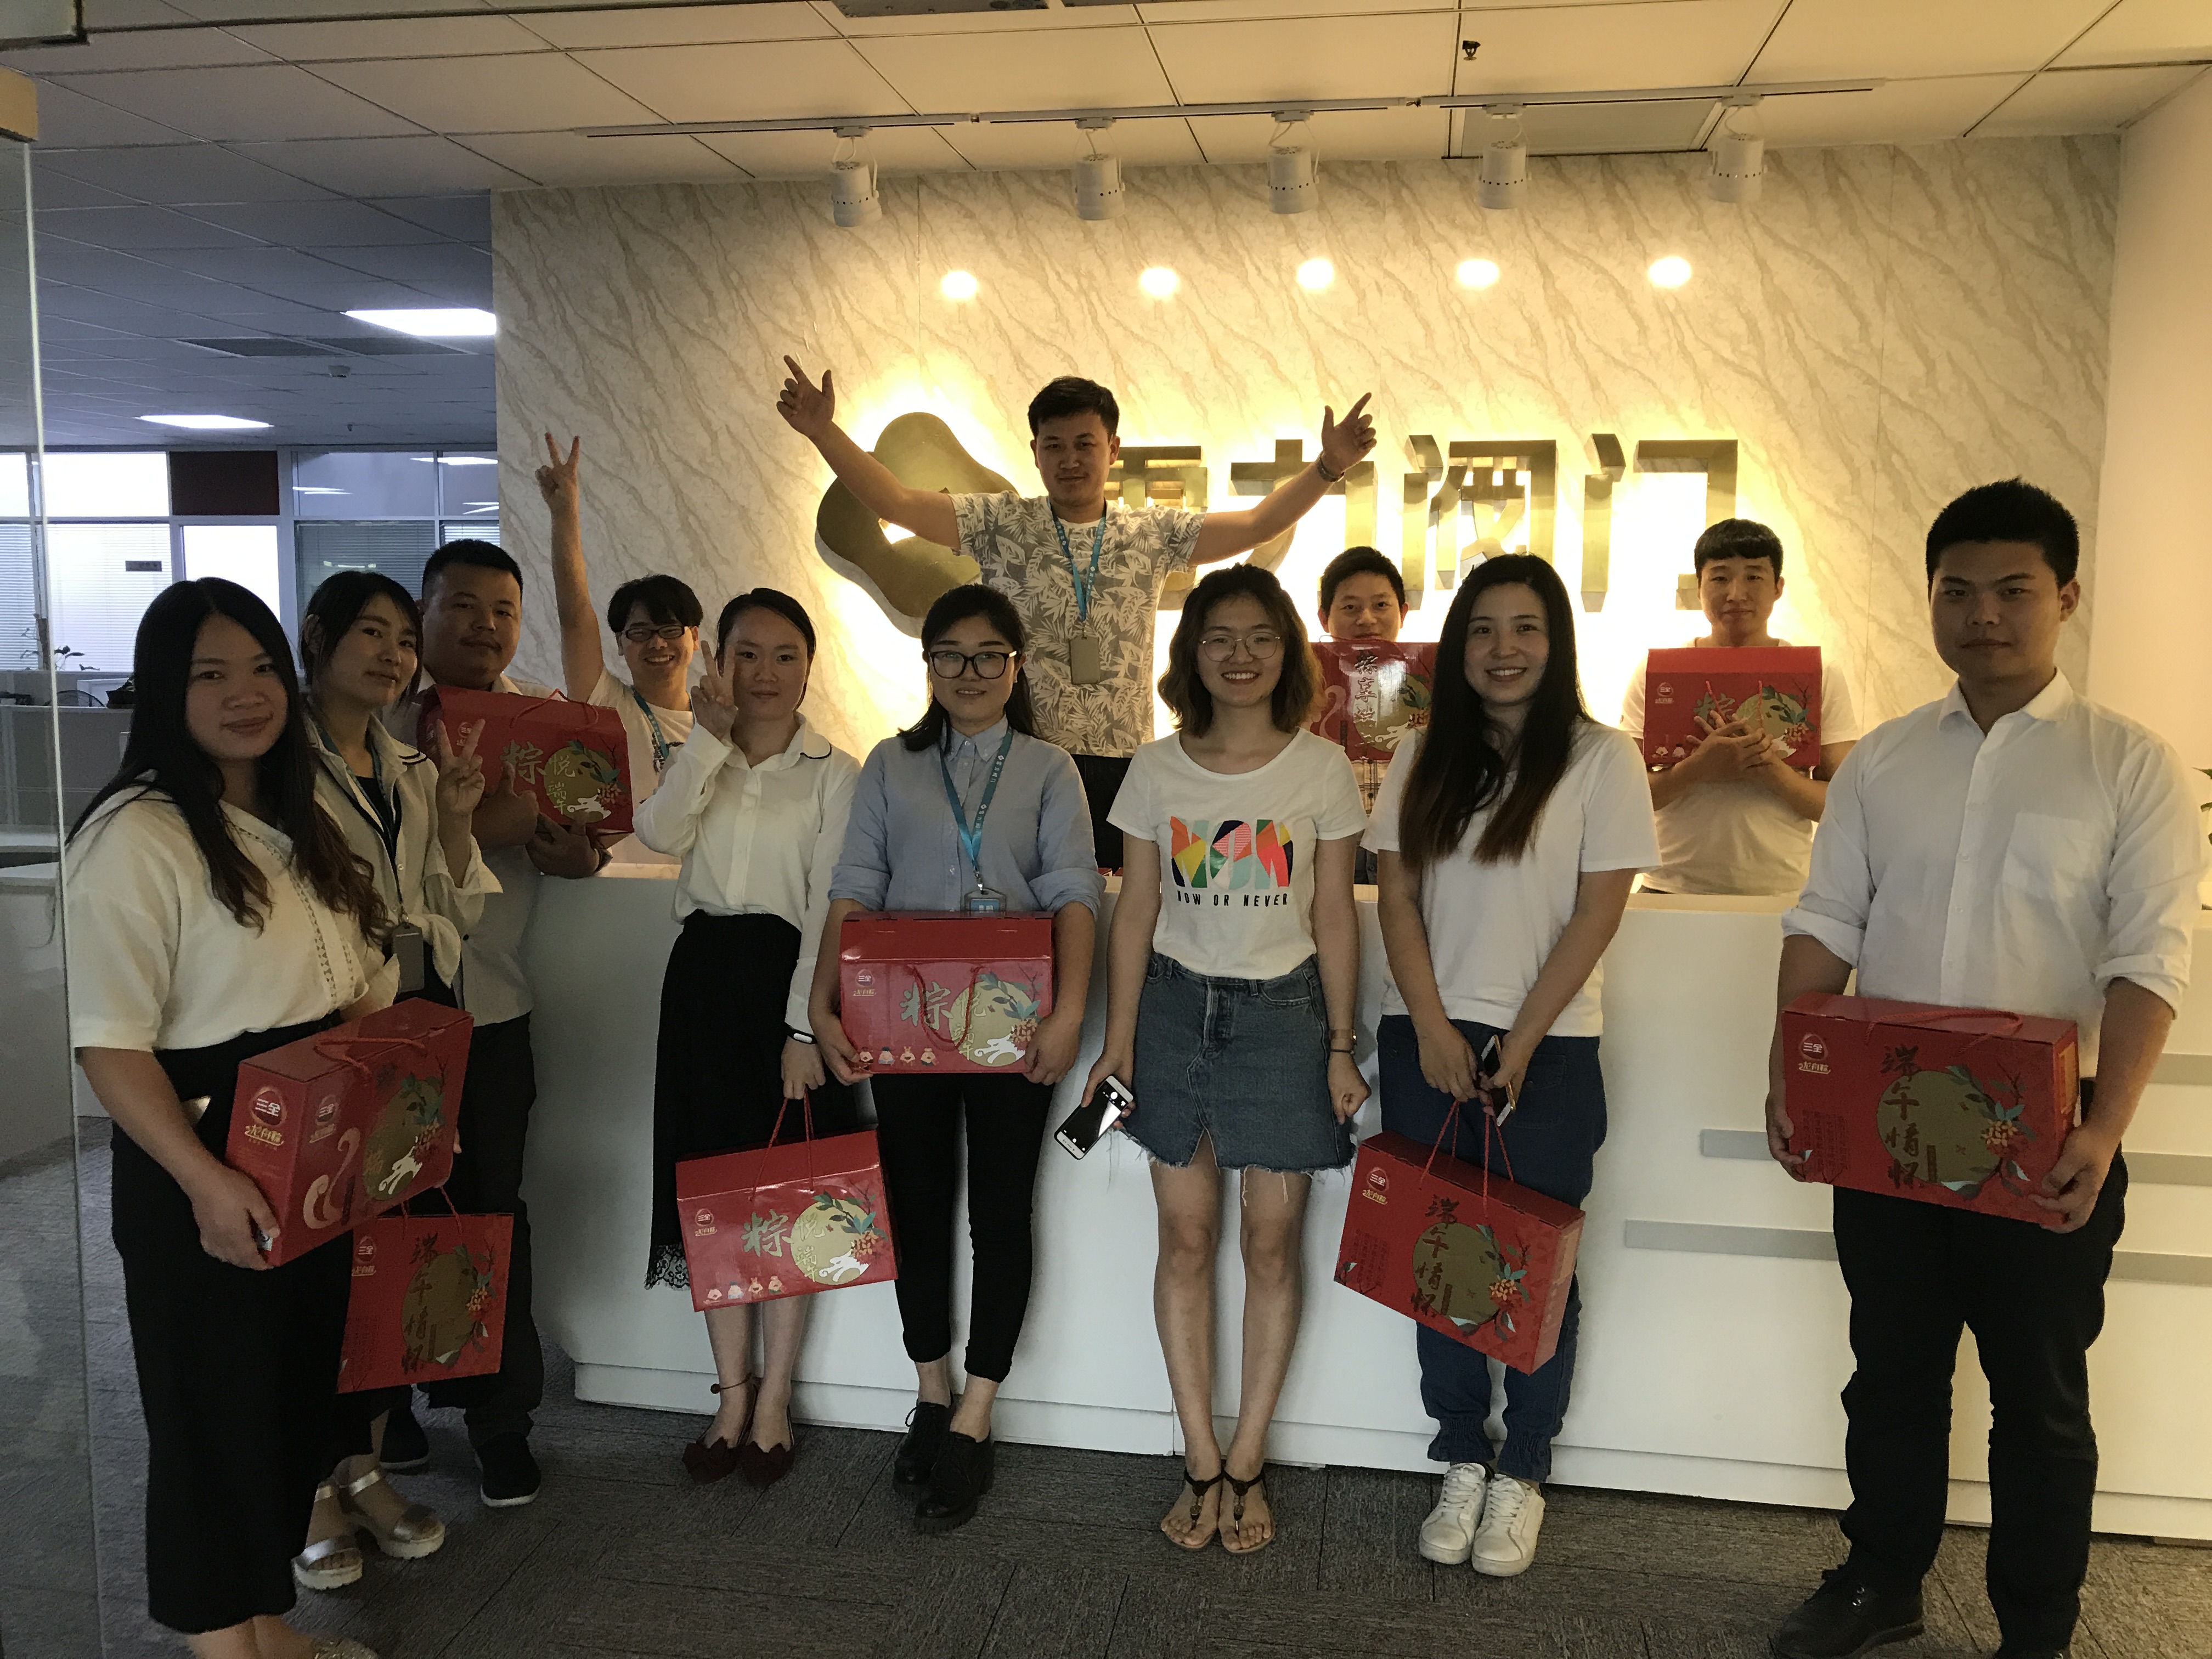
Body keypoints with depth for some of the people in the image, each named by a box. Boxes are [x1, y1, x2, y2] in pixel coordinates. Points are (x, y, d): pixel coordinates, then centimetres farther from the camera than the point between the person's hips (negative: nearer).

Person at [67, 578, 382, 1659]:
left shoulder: (297, 827, 10)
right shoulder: (136, 836, -16)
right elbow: (109, 1045, -20)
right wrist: (205, 1181, -28)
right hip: (205, 1174, -8)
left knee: (300, 1380, 19)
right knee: (215, 1407, 7)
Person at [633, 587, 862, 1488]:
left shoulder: (835, 773, -2)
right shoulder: (701, 757, 10)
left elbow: (828, 906, -9)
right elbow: (660, 834, -11)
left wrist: (805, 1025, -14)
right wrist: (711, 734, -15)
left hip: (785, 978, -4)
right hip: (704, 975, 4)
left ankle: (773, 1402, 18)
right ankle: (732, 1392, 23)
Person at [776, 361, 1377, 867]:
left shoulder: (1153, 535, 11)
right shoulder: (1001, 525, 5)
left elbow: (1256, 525, 9)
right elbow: (895, 501, -2)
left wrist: (1327, 466, 0)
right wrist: (825, 433, -12)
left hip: (1124, 765, 2)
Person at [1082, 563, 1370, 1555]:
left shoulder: (1322, 770, -2)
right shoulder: (1157, 769, 1)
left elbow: (1334, 920, 1)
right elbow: (1136, 912, 4)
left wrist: (1342, 1048, -1)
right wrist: (1118, 1038, 1)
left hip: (1283, 1013, -1)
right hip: (1178, 1007, 2)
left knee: (1270, 1244, 4)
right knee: (1186, 1238, 6)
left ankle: (1245, 1464, 20)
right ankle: (1201, 1462, 20)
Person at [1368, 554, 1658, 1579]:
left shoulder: (1601, 760, -3)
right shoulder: (1424, 759, 7)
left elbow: (1596, 917, -6)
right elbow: (1398, 899, 5)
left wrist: (1518, 1045, -10)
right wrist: (1433, 1030, -6)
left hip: (1547, 1047, -3)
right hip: (1428, 1042, 3)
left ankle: (1521, 1477, 20)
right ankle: (1460, 1464, 21)